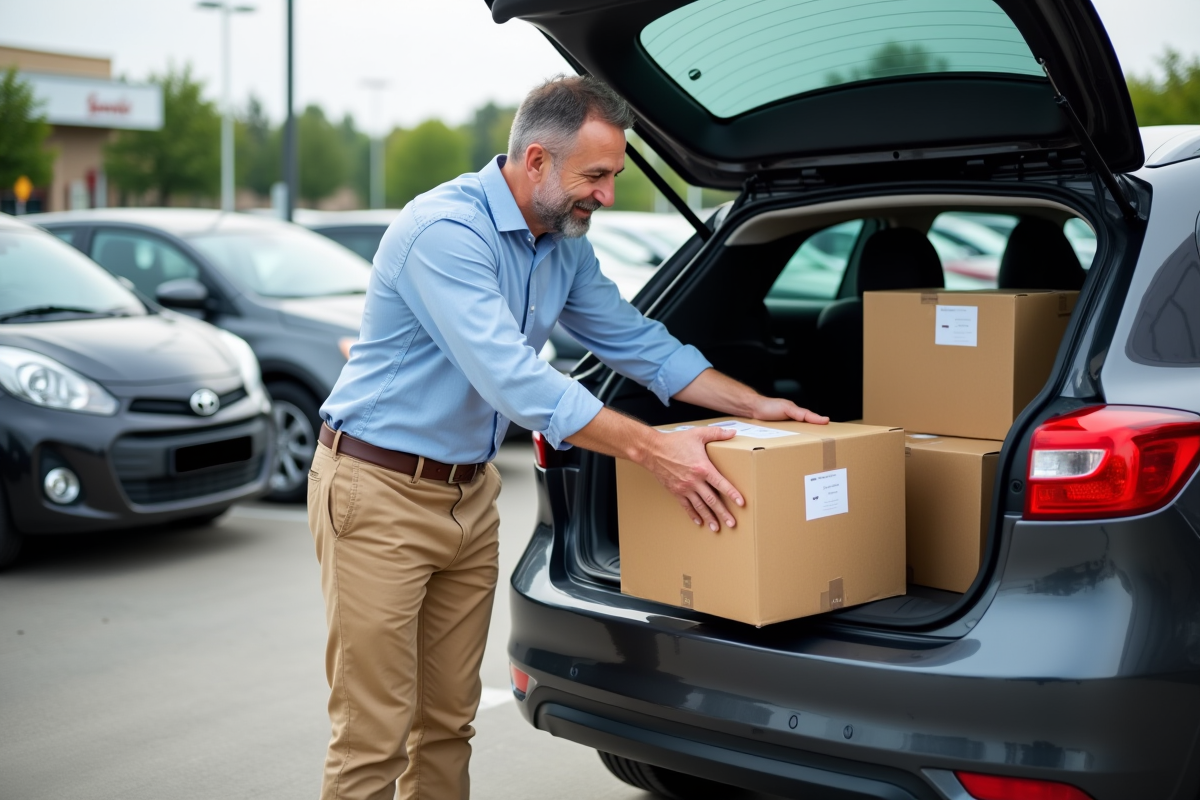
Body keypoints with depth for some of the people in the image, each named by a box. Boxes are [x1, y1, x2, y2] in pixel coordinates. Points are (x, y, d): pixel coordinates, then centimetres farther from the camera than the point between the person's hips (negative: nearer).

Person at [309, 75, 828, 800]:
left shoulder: (566, 246, 7)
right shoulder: (445, 231, -22)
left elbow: (637, 342, 15)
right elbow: (512, 379, -31)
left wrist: (757, 405, 7)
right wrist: (650, 449, -31)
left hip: (470, 495, 8)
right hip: (380, 495, -8)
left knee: (449, 723, 12)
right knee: (374, 738, -4)